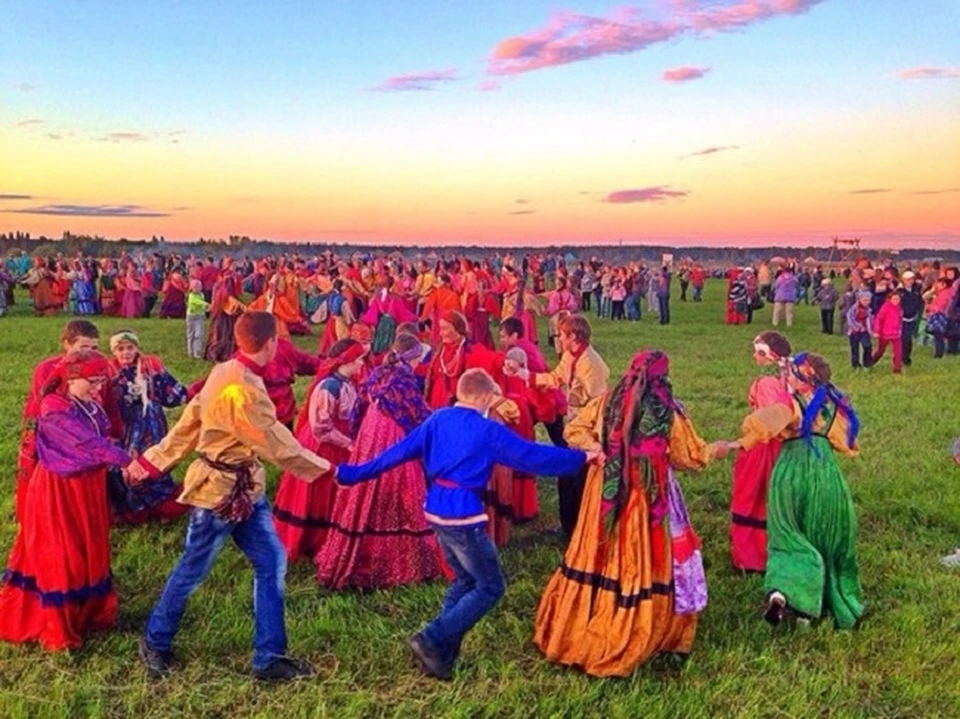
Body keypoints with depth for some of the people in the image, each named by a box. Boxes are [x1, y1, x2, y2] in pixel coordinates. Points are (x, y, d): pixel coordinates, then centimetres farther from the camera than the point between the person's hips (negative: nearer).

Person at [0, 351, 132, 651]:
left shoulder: (90, 406, 4)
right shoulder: (54, 409, -23)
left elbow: (102, 439, 1)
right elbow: (88, 443, -29)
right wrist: (126, 460, -32)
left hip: (88, 487, 8)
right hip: (59, 492, -8)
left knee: (90, 552, 17)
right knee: (59, 557, 3)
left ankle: (88, 611, 34)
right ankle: (56, 629, 17)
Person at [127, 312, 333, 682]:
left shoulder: (225, 372, 3)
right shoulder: (243, 388, -28)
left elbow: (189, 421, 10)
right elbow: (276, 445, -22)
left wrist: (152, 460, 17)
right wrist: (323, 469, -10)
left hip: (244, 487, 9)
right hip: (219, 489, -9)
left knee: (271, 563, 7)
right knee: (193, 570, 10)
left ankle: (269, 657, 15)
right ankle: (155, 643, 34)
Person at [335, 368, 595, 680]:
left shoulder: (436, 420, 6)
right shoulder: (488, 431, -10)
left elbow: (398, 452, 6)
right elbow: (533, 456, -5)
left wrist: (351, 474, 12)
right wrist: (581, 458, 6)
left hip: (435, 511, 7)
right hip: (464, 516, -7)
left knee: (466, 580, 23)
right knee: (490, 587, 6)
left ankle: (441, 653, 19)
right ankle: (433, 640, -4)